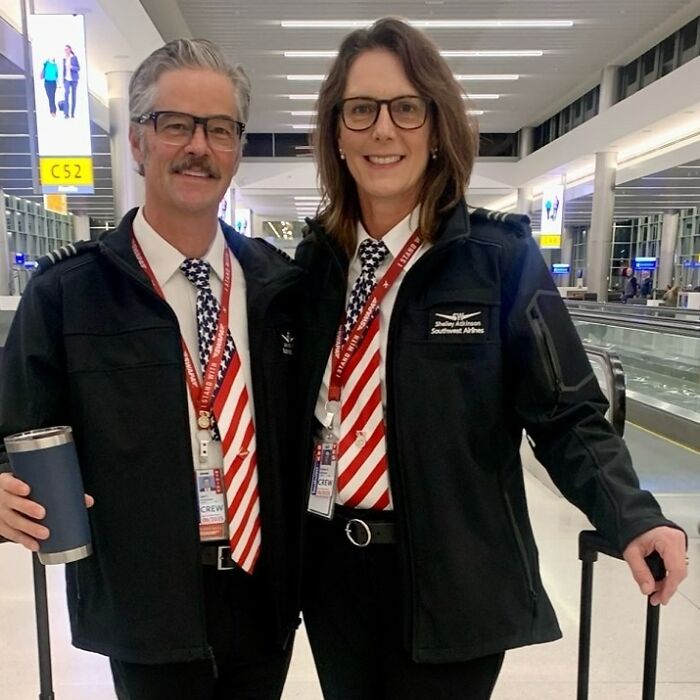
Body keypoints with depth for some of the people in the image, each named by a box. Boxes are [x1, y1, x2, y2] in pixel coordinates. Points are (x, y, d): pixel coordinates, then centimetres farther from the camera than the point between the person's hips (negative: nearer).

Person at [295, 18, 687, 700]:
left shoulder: (502, 257, -10)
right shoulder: (315, 259, 2)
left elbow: (564, 412, -9)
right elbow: (291, 406, 7)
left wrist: (633, 516, -24)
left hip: (449, 576, -4)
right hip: (332, 565, 5)